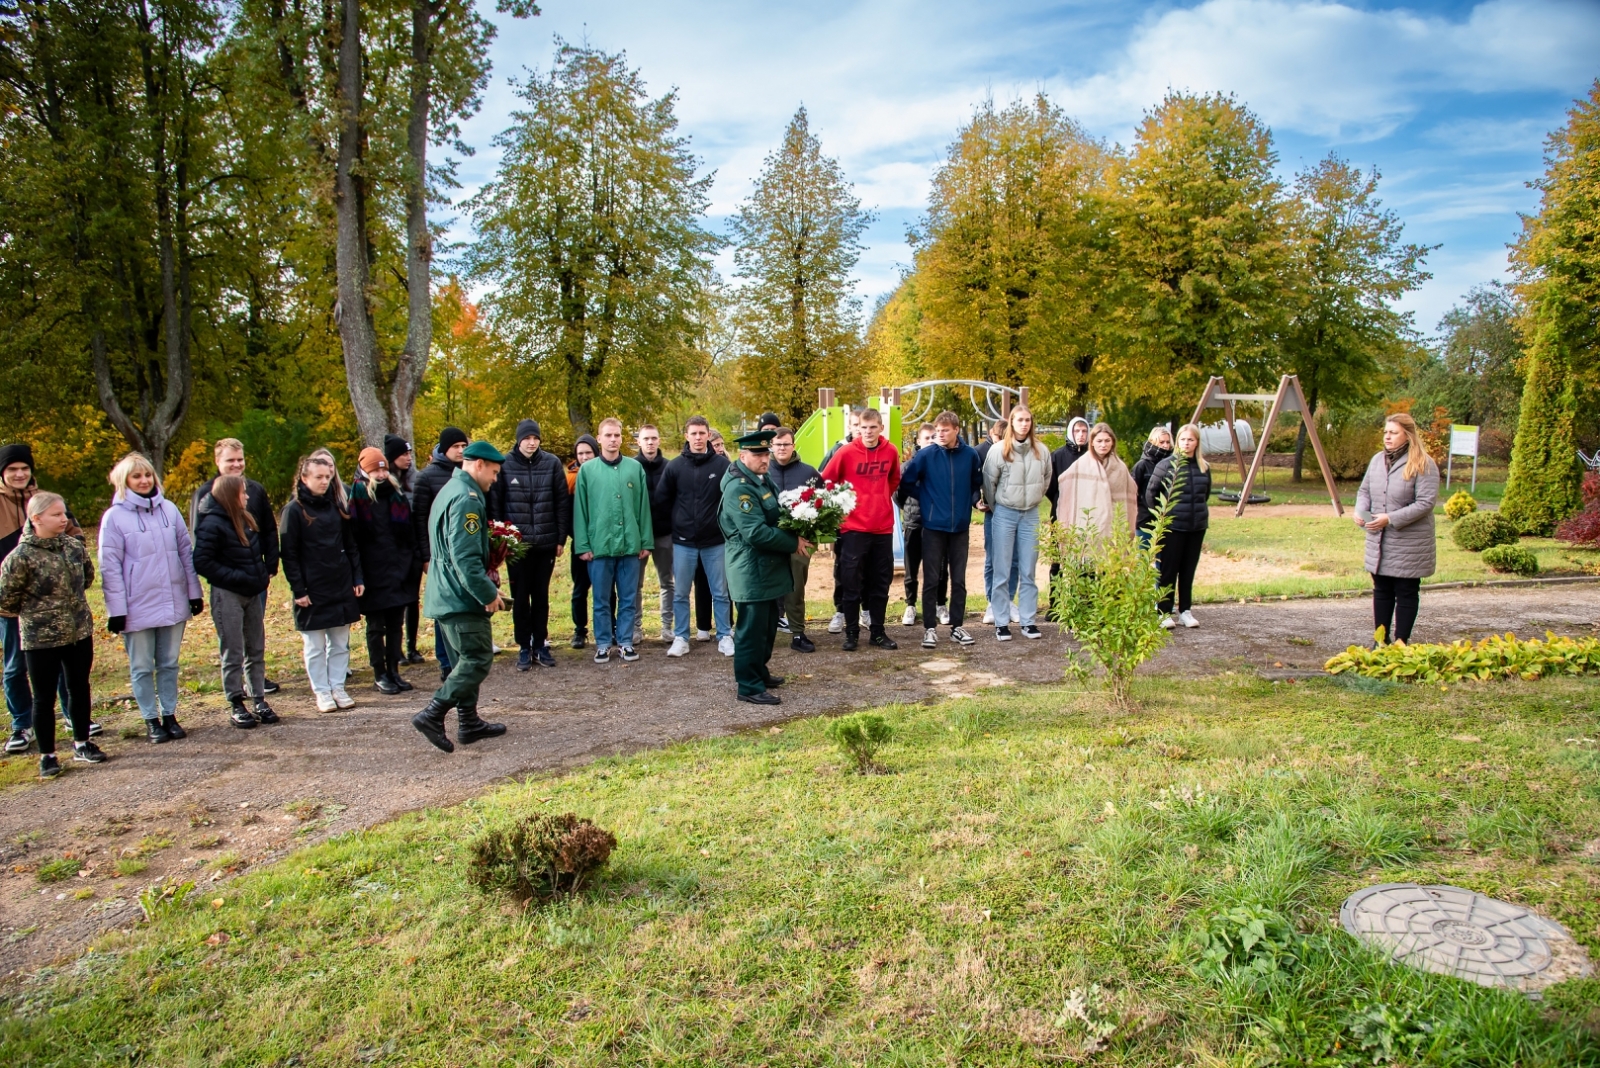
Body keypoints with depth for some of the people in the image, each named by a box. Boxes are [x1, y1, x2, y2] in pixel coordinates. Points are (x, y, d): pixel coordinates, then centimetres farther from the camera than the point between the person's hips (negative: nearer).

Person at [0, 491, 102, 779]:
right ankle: (47, 755, 19)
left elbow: (88, 577, 16)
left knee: (80, 689, 16)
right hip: (40, 639, -4)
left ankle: (82, 744, 31)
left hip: (80, 633, 4)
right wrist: (32, 612, 4)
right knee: (44, 698, 7)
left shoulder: (74, 546, -2)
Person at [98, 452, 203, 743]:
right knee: (142, 668, 7)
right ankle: (151, 720, 18)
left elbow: (186, 552, 8)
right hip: (137, 607, -3)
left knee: (169, 664, 12)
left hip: (173, 602, 3)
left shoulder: (169, 509, 4)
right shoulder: (114, 517, -6)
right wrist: (116, 609, -10)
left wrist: (194, 592, 7)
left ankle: (169, 715, 22)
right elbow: (110, 566, -7)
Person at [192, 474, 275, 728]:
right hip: (227, 595, -7)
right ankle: (237, 706, 11)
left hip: (252, 593, 7)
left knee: (256, 649, 11)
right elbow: (202, 562, -18)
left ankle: (259, 700, 19)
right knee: (233, 653, 2)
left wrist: (262, 576, 6)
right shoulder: (213, 524, -14)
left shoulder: (246, 519, 8)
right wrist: (237, 577, -20)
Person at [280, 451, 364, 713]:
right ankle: (322, 691, 13)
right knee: (315, 646, 4)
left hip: (341, 587, 5)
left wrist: (358, 578, 7)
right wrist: (298, 590, -11)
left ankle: (338, 687, 18)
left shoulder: (338, 505, 9)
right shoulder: (294, 510, -5)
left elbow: (351, 545, 13)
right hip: (312, 591, -4)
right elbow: (289, 554, -7)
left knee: (340, 643, 9)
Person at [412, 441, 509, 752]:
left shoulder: (451, 490, 17)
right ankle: (432, 715, -8)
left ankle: (469, 723, 21)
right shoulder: (466, 497, -17)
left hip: (447, 595, 11)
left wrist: (484, 583, 18)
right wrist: (488, 593, -18)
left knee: (467, 659, 15)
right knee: (478, 659, -6)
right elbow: (465, 555, -24)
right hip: (462, 597, -11)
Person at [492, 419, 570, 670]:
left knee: (541, 597, 10)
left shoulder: (552, 463, -1)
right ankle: (524, 648, 17)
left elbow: (563, 502, 2)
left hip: (546, 543, 1)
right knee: (520, 597, 7)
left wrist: (561, 538, 0)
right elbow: (494, 504, 0)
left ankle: (540, 645, 21)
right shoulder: (505, 465, -3)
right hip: (516, 543, -1)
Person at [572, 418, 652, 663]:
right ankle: (603, 643, 18)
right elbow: (580, 510, 1)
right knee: (602, 599, 8)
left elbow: (643, 507, 5)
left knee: (629, 598, 8)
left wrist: (646, 541, 2)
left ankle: (625, 641, 19)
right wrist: (582, 545, -4)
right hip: (600, 546, -1)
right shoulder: (587, 470, 2)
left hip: (630, 545, 1)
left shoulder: (635, 468, 5)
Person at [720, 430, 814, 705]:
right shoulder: (739, 488, -20)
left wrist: (797, 535, 1)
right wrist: (794, 543, -18)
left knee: (768, 624, 19)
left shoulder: (763, 480, 11)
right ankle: (750, 687, 6)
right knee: (752, 628, -2)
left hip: (767, 568, 10)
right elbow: (756, 533, -27)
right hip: (751, 571, -10)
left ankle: (759, 672, 34)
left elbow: (775, 518, 21)